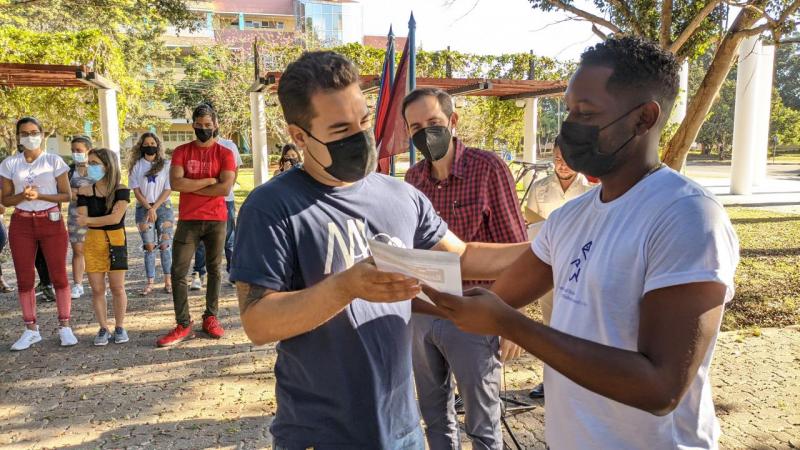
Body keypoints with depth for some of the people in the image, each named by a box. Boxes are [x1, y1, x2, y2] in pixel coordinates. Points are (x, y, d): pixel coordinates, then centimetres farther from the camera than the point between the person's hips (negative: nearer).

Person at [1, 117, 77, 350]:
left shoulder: (54, 161, -1)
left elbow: (66, 195, -1)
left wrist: (39, 195, -15)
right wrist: (22, 195, -15)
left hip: (51, 221, -2)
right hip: (21, 224, 2)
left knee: (59, 276, 0)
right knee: (24, 279, 5)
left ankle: (64, 327, 9)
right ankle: (31, 329, 15)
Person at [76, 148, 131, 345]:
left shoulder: (121, 190, -5)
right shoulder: (85, 191, 3)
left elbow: (116, 218, -15)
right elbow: (82, 221, -3)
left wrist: (89, 220, -9)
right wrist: (106, 220, -15)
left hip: (115, 242, -3)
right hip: (92, 242, 3)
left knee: (117, 287, 1)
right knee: (97, 289, 4)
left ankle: (120, 327, 15)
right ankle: (103, 329, 15)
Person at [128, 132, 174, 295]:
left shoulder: (166, 165, 2)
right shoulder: (136, 166, 6)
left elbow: (168, 189, -2)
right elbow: (136, 190, 2)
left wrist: (155, 207, -9)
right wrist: (148, 208, -8)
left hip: (163, 207, -1)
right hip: (144, 208, 1)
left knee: (165, 245, -2)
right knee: (149, 246, 0)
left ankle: (168, 280, 5)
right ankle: (150, 282, 4)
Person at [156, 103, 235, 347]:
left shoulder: (225, 154, 1)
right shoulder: (181, 151, 6)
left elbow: (225, 188, -13)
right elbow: (175, 183, -9)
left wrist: (191, 187, -8)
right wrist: (209, 180, -10)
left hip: (216, 220, -1)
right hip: (188, 220, 1)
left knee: (214, 270, 8)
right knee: (178, 272, -4)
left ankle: (210, 318, 20)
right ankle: (183, 325, 3)